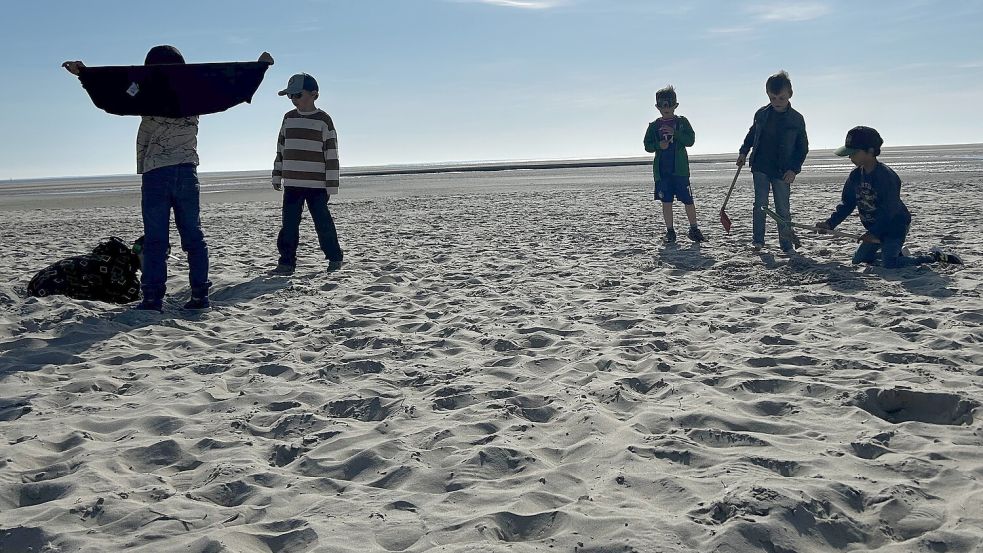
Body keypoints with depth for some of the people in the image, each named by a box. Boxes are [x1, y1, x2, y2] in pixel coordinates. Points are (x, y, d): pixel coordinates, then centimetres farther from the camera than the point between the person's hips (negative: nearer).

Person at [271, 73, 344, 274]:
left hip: (316, 185, -4)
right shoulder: (288, 118, 11)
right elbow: (281, 149, 18)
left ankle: (335, 258, 16)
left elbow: (331, 155, -5)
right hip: (292, 184, 4)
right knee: (289, 225, 2)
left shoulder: (323, 120, -4)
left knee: (323, 223, 1)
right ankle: (287, 262, 8)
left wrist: (331, 185, -8)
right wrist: (277, 176, 15)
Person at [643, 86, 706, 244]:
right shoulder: (654, 126, 9)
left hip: (680, 168, -2)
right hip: (662, 170, 2)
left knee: (688, 200, -2)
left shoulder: (682, 122, 5)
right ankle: (670, 231, 12)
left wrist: (674, 133, -16)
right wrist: (659, 145, -11)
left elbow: (690, 140, -3)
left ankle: (694, 230, 10)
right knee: (666, 201, 4)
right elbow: (647, 145, 9)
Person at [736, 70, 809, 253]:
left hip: (782, 172, -2)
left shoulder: (797, 119, -6)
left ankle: (787, 244, 10)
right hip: (760, 168, 2)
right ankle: (757, 241, 9)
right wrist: (744, 152, 12)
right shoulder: (761, 114, 1)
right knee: (760, 205, 2)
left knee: (783, 209, 3)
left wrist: (794, 169, -9)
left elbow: (803, 147, 0)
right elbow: (751, 134, 20)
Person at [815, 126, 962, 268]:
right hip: (875, 229, 8)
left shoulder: (886, 175, -25)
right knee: (858, 261, 11)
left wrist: (874, 233, -30)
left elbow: (889, 210, -26)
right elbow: (847, 203, 3)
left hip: (895, 226, -8)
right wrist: (830, 223, -10)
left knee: (890, 264, -22)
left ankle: (935, 257, -2)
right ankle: (897, 252, 29)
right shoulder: (855, 176, -1)